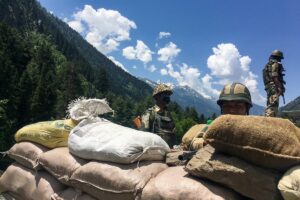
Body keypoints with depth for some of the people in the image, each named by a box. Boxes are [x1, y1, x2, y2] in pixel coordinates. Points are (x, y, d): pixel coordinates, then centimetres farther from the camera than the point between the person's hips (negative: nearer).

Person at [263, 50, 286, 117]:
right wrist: (279, 87, -19)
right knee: (273, 105, -18)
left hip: (269, 87, 10)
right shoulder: (275, 63, -2)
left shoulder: (268, 65, 27)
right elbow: (274, 76, -15)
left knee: (270, 105, 10)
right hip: (274, 87, -10)